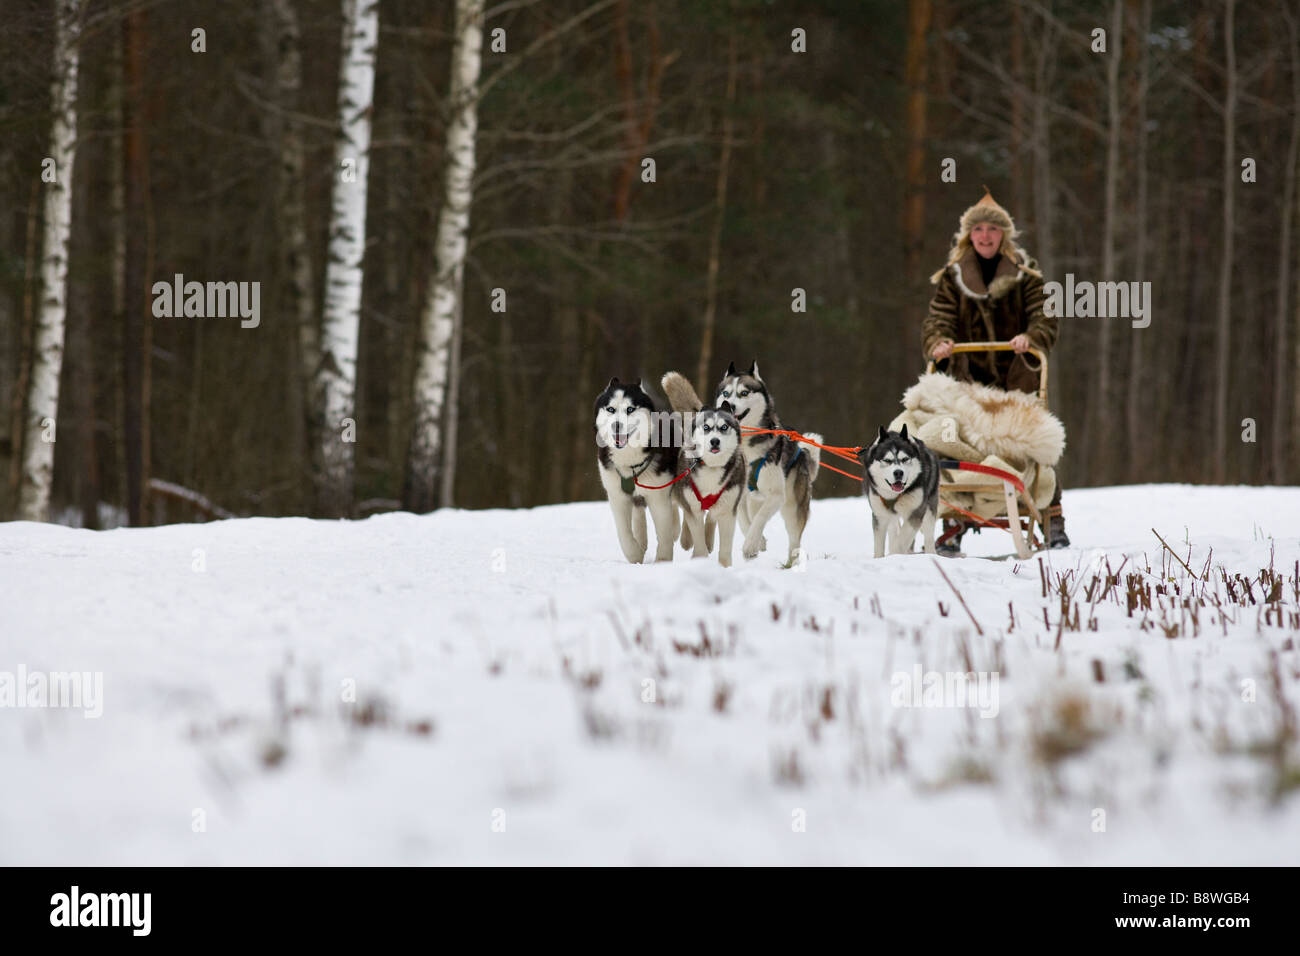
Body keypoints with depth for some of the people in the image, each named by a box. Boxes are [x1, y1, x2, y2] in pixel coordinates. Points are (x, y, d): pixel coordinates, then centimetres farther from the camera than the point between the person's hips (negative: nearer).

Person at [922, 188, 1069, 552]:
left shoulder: (1025, 275, 6)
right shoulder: (952, 277, 9)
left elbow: (1046, 319, -4)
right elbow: (937, 321, -1)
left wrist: (1030, 337, -26)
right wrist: (938, 342, -24)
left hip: (1018, 379, -1)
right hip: (968, 379, 1)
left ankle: (1053, 519, 4)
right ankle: (954, 524, -3)